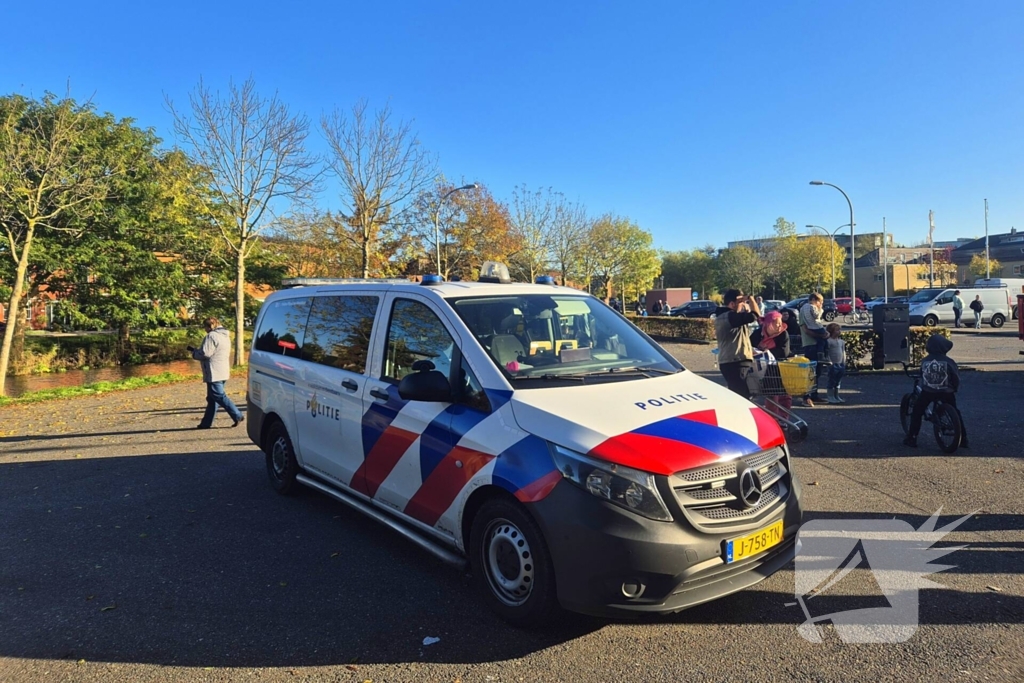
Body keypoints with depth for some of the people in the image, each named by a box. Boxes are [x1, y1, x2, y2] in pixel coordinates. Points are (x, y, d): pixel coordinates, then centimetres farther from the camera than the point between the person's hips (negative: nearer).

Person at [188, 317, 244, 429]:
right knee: (212, 398, 13)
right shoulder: (225, 336, 17)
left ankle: (237, 416, -11)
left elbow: (205, 353, -19)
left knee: (219, 396, -8)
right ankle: (206, 423, 17)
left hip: (214, 373, -10)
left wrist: (193, 352, 0)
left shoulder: (211, 336, -14)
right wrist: (196, 350, 18)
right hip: (223, 372, 10)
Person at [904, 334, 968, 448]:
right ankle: (963, 440, 18)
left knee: (917, 412, 15)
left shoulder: (924, 361, -3)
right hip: (946, 392, 0)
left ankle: (912, 438, 9)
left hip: (927, 391, 0)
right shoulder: (948, 361, -8)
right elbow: (956, 377, -5)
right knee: (956, 414, 18)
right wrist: (954, 388, 13)